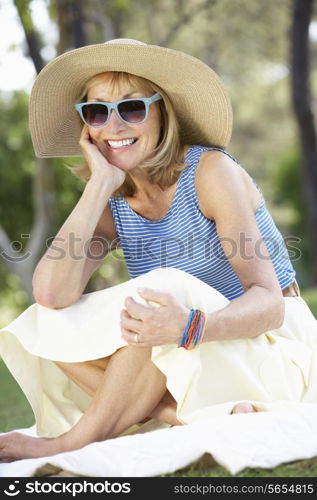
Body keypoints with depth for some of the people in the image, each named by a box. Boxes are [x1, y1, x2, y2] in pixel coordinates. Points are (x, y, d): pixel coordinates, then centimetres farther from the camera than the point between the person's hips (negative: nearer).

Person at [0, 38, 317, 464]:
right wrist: (100, 184, -17)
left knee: (164, 287, -32)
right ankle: (187, 417, -23)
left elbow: (269, 302, -23)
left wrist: (190, 328, -43)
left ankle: (76, 441, -18)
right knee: (53, 326, -13)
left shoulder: (210, 170, -14)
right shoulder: (112, 207, 0)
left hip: (273, 352, -5)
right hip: (197, 370, 5)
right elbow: (51, 294, -20)